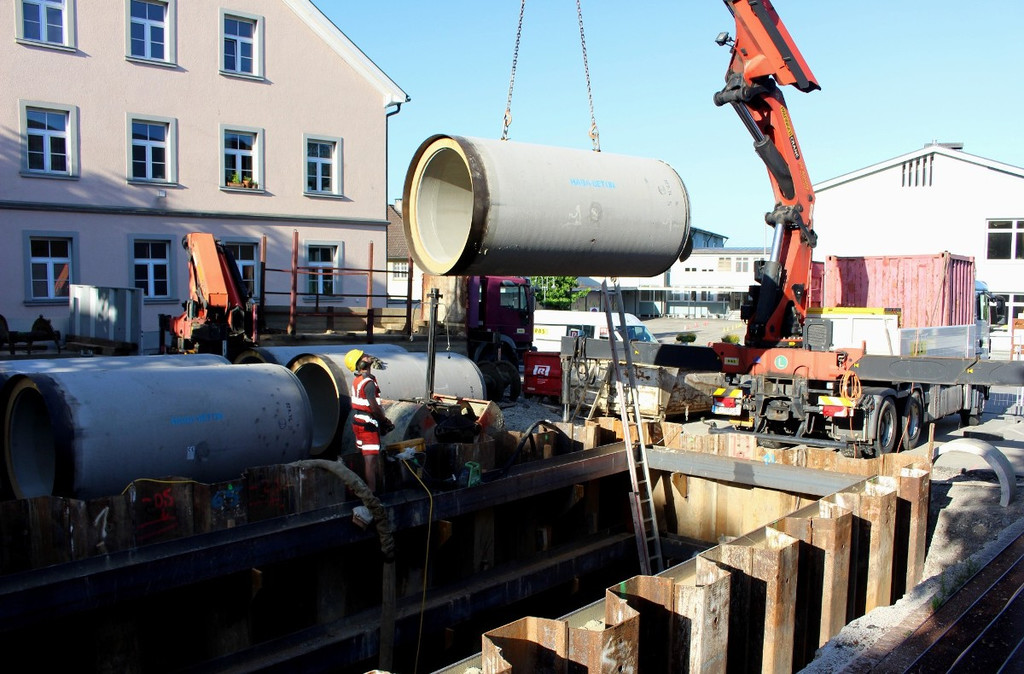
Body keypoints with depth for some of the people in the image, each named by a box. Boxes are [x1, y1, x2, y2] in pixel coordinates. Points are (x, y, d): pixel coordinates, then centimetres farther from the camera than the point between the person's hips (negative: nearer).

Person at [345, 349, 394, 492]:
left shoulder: (357, 380, 10)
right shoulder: (368, 382, -20)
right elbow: (374, 407, -24)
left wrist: (381, 418, 11)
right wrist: (385, 420, -8)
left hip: (358, 422, 10)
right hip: (368, 425, -10)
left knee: (366, 458, 17)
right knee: (370, 459, -8)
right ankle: (372, 493, -8)